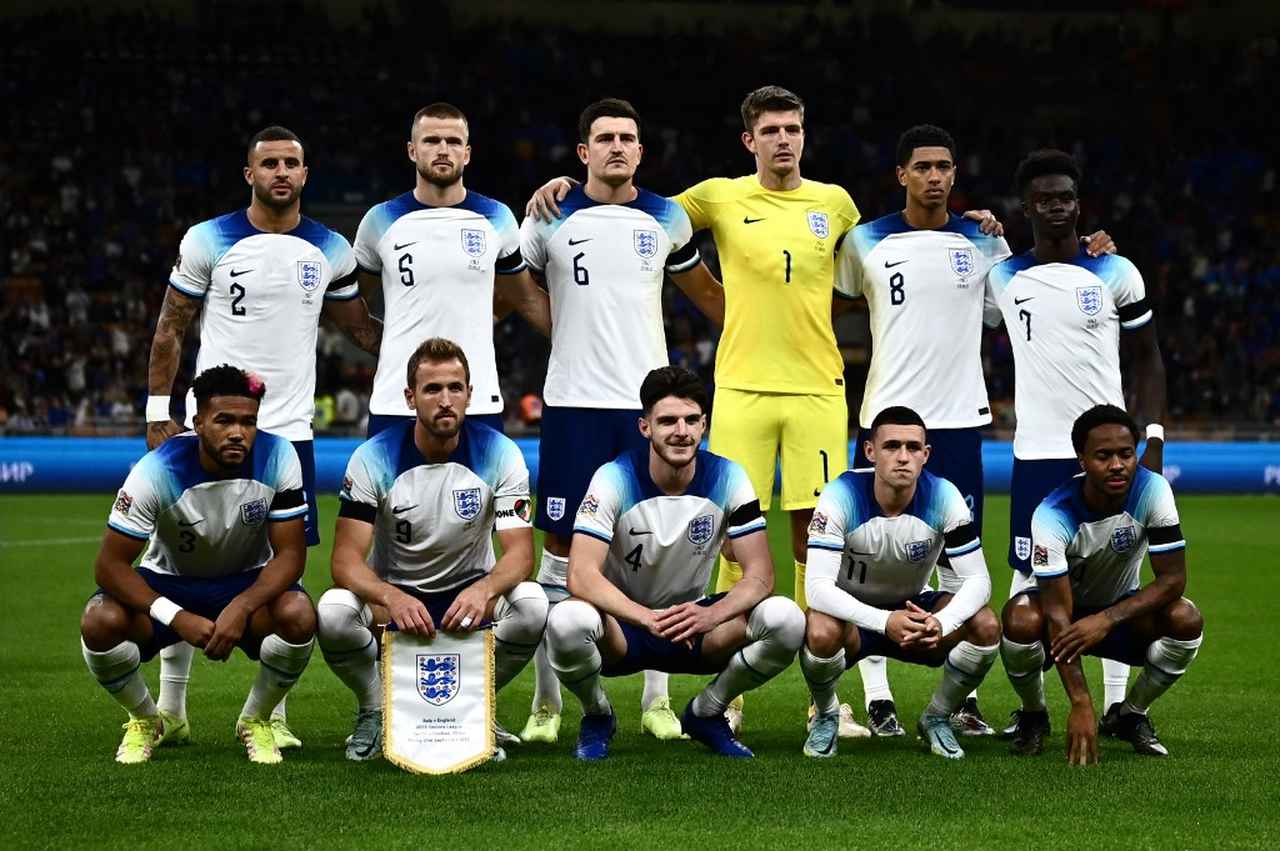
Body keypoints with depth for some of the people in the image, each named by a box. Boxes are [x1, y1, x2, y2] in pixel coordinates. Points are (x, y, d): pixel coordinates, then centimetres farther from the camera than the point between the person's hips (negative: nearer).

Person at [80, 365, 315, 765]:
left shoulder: (277, 458, -21)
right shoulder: (158, 470, -25)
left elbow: (290, 554, -17)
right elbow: (109, 565, -22)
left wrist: (241, 608, -35)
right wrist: (178, 618, -33)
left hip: (248, 583, 1)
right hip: (169, 583, -1)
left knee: (298, 616, -32)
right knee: (100, 622, -30)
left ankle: (256, 720, -2)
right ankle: (146, 720, 2)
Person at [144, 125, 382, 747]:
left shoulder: (329, 251, 7)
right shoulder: (208, 242, -1)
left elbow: (362, 328, 17)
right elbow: (171, 328, 4)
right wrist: (158, 411, -2)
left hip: (289, 429, 2)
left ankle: (269, 712, 7)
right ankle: (170, 706, 12)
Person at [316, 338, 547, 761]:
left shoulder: (500, 454, -12)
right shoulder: (373, 458, -15)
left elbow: (520, 552, -17)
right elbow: (346, 559, -20)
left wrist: (484, 589, -41)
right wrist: (391, 598, -43)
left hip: (470, 595, 1)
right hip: (391, 594, -1)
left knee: (532, 603, -31)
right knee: (333, 612, -33)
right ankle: (374, 709, -2)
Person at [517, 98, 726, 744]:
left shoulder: (666, 219, 7)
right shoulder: (550, 219, 1)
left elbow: (706, 293, 22)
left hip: (648, 402, 2)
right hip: (574, 402, -2)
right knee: (562, 547, 0)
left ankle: (657, 701, 10)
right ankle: (546, 702, 7)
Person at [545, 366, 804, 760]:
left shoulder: (727, 479, -10)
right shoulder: (615, 479, -18)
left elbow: (760, 575, -13)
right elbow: (581, 575, -28)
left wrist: (711, 614, -36)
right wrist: (648, 619, -44)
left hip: (693, 622, 3)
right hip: (621, 624, -2)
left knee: (786, 619, -24)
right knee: (566, 621, -38)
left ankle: (706, 712, 3)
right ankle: (597, 716, -2)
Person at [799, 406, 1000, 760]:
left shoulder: (943, 497, -19)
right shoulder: (842, 496, -26)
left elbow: (977, 579, -19)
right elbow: (818, 586, -34)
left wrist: (941, 623, -41)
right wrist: (885, 622, -48)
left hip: (914, 610, 3)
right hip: (852, 613, -3)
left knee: (985, 627, -25)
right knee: (822, 632, -37)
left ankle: (937, 718, 4)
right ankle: (826, 717, -2)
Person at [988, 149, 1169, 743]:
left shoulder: (1115, 274, 2)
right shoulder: (1003, 279, 6)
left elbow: (1147, 360, 6)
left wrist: (1154, 440, -1)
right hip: (1037, 453, 1)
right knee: (1029, 578, -1)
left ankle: (1117, 705, 6)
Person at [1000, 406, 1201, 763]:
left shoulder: (1152, 491, -25)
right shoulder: (1052, 516, -32)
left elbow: (1173, 579, -23)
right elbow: (1059, 616, -35)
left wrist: (1107, 620, -37)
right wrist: (1081, 704, -45)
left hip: (1121, 608, 3)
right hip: (1060, 603, -2)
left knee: (1187, 621, -27)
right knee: (1021, 621, -36)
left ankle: (1132, 715, 0)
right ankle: (1034, 715, -4)